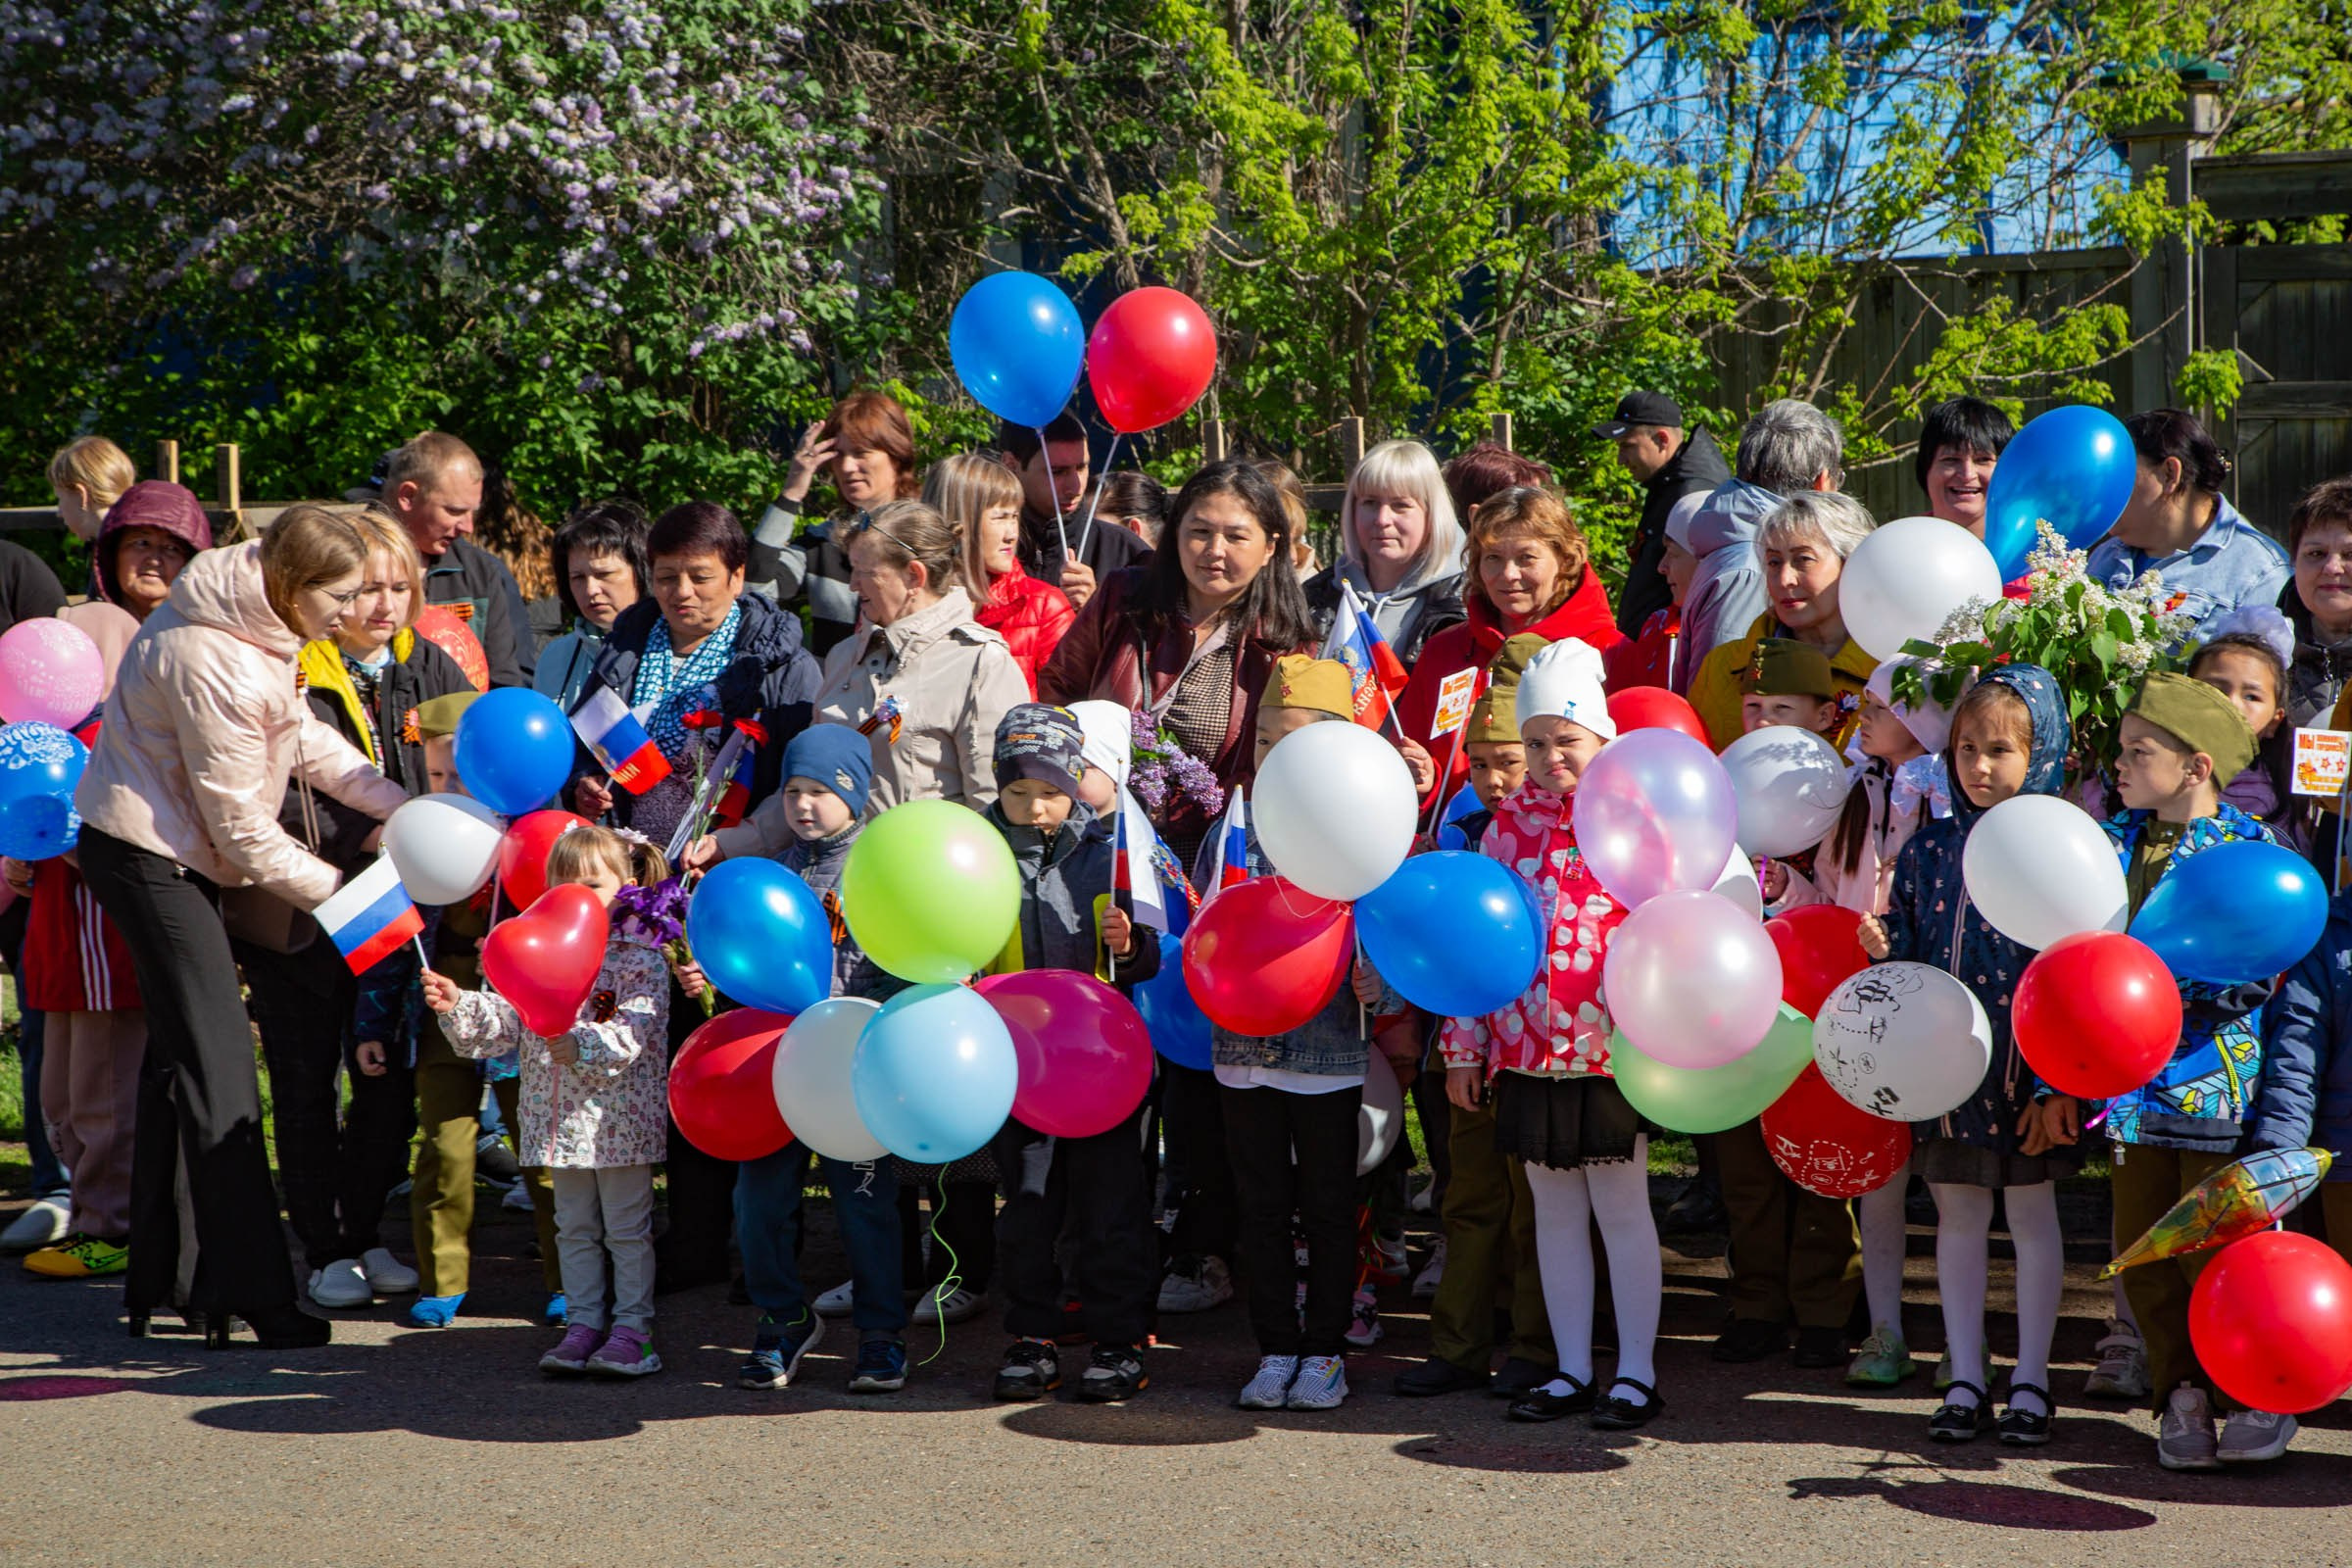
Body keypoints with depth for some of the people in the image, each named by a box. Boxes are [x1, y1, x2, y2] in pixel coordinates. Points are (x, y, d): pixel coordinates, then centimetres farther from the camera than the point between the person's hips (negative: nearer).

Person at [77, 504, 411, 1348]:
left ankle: (155, 1278, 25)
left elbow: (304, 738, 6)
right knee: (215, 1059, -10)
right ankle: (251, 1295, -7)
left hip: (176, 853, 10)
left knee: (178, 1051, 15)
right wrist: (344, 892, -14)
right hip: (146, 856, -10)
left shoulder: (256, 620, -1)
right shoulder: (212, 664, -28)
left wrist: (407, 806, -3)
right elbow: (242, 828, -23)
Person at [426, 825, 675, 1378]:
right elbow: (506, 1021, 4)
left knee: (627, 1228, 3)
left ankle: (632, 1327, 10)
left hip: (620, 1118, -6)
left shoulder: (641, 960, -9)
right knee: (575, 1228, 13)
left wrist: (583, 1045, -32)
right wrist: (459, 1006, -12)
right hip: (559, 1119, 6)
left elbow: (635, 1035, -20)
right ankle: (583, 1322, 22)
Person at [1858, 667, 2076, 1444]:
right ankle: (1966, 1379, 19)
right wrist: (1881, 943, -11)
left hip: (2023, 1064, -4)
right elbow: (1908, 942, 14)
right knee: (1957, 1214, 10)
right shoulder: (1930, 845, 6)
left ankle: (2030, 1381, 17)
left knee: (2031, 1212, 7)